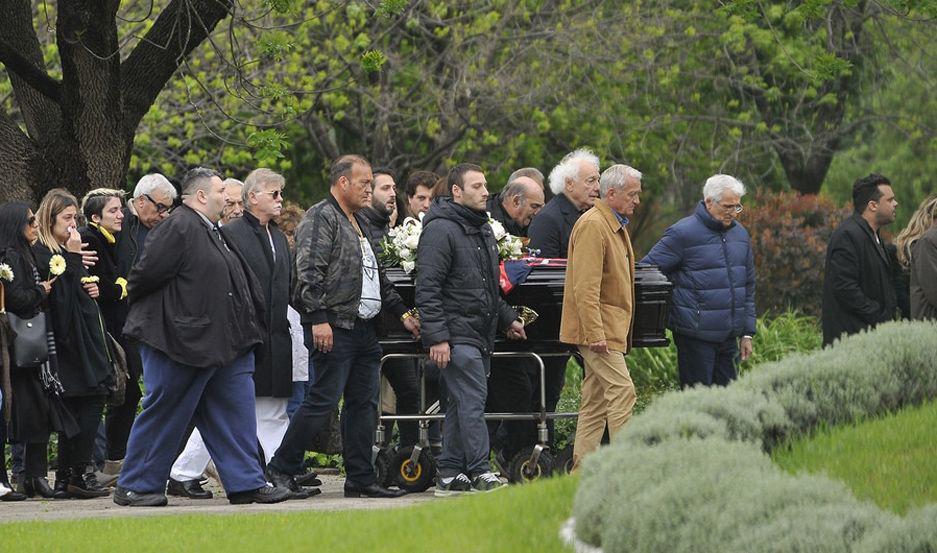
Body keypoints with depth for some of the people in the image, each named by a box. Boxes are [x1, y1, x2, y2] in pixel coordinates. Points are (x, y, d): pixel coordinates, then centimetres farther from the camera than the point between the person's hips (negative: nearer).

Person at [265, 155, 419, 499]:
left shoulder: (359, 224, 23)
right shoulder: (321, 218, -7)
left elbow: (378, 277, 30)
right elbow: (310, 272, -17)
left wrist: (402, 313, 26)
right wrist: (318, 319, -24)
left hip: (364, 329, 9)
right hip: (334, 329, -9)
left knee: (364, 404, 7)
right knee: (324, 400, -10)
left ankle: (361, 479, 10)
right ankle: (280, 470, -3)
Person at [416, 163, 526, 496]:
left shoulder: (483, 230, 19)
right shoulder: (441, 230, -11)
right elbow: (427, 289, -16)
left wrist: (506, 318, 29)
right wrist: (437, 337, -21)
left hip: (481, 336, 9)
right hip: (457, 336, -9)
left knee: (462, 404, 10)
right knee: (473, 400, -13)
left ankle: (450, 474, 13)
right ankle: (480, 473, -14)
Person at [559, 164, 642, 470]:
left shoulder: (616, 226, 20)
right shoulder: (593, 226, -14)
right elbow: (585, 288, -20)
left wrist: (620, 333, 25)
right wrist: (596, 334, -24)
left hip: (609, 330, 10)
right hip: (598, 329, -10)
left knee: (596, 400, 9)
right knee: (622, 391, -14)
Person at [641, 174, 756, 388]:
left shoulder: (740, 234, 12)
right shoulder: (682, 234, -9)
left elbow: (748, 287, 19)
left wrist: (747, 333, 16)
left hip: (728, 337, 7)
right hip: (696, 336, -7)